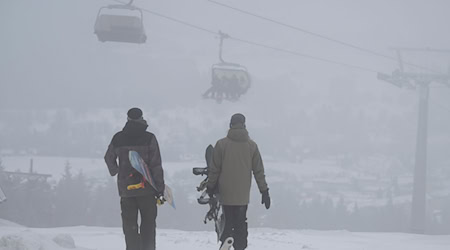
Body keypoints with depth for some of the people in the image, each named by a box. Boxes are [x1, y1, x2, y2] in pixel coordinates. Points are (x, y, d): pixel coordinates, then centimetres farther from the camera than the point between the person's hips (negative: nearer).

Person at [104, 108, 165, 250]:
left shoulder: (118, 138, 3)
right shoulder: (149, 138, -7)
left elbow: (109, 158, 19)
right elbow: (156, 166, -8)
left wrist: (114, 172, 39)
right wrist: (160, 189, -3)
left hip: (125, 189, 2)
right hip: (147, 189, -2)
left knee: (129, 224, 9)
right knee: (148, 223, 7)